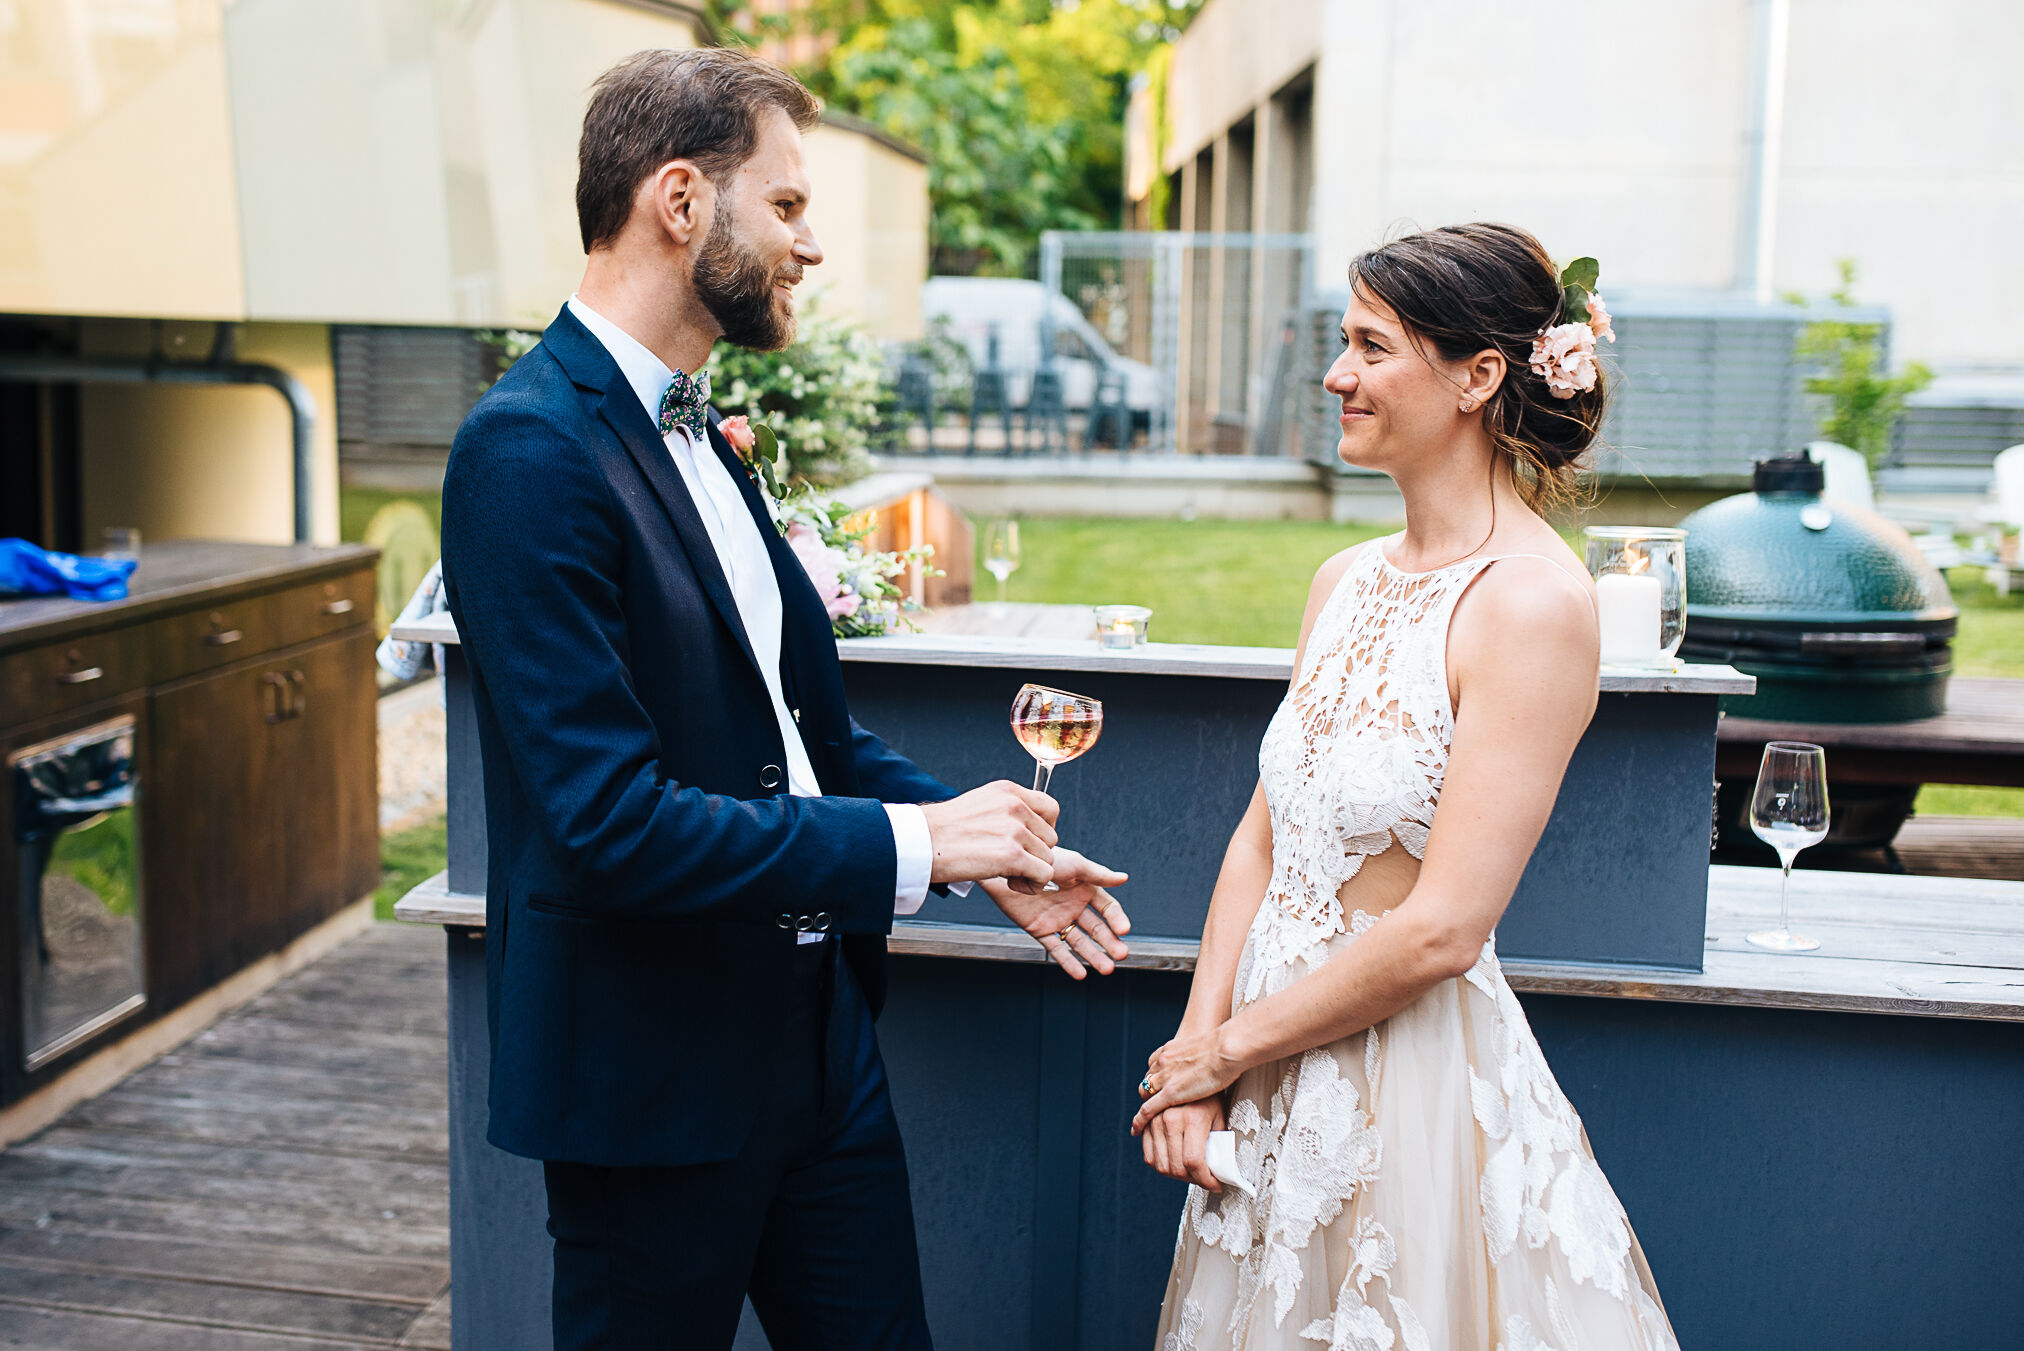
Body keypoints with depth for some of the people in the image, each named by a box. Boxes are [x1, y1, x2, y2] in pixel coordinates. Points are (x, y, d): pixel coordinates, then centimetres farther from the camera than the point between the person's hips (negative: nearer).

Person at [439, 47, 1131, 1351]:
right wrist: (914, 843, -19)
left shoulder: (694, 431, 8)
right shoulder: (530, 449, -20)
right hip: (652, 1074, -8)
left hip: (815, 1034, 8)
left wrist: (992, 845, 6)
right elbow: (611, 822, -26)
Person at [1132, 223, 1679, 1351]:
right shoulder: (1347, 582, 4)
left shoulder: (1535, 603, -18)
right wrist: (1197, 1049, -5)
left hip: (1420, 1083, -7)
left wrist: (1222, 1051, -11)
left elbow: (1442, 929, -21)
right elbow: (1264, 835, 6)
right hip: (1275, 1088, 7)